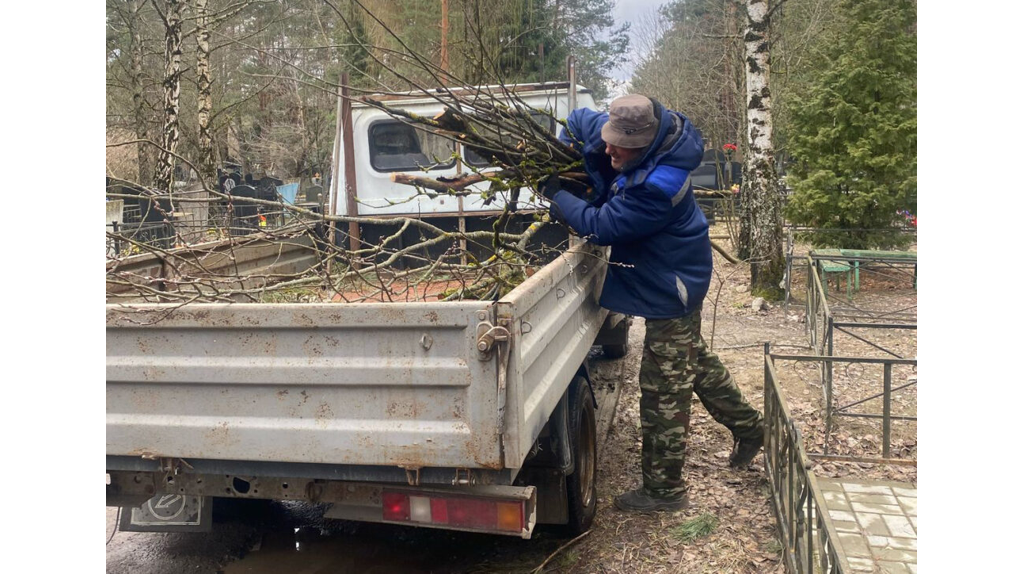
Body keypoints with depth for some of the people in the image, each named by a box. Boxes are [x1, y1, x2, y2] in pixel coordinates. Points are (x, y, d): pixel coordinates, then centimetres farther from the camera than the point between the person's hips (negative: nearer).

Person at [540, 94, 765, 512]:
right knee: (695, 361, 27)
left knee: (663, 391, 0)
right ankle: (747, 426, 46)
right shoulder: (631, 142, -7)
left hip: (670, 292, -10)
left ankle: (663, 489, 14)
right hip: (680, 278, 10)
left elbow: (600, 227, -29)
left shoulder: (657, 186, -35)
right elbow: (578, 120, 8)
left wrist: (556, 195, -17)